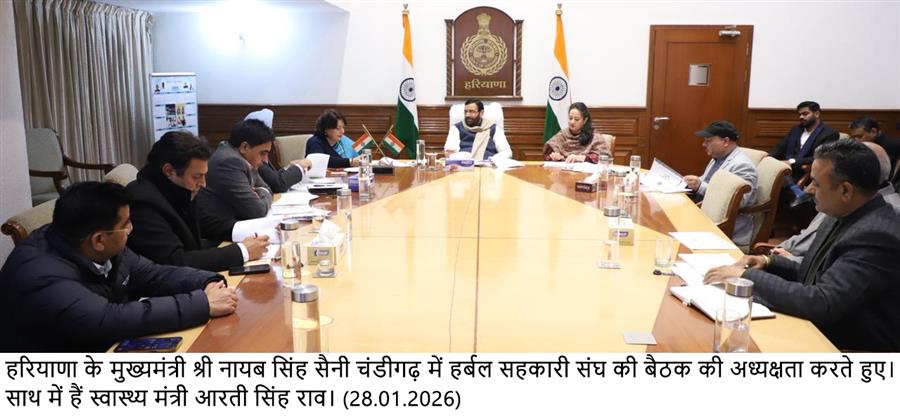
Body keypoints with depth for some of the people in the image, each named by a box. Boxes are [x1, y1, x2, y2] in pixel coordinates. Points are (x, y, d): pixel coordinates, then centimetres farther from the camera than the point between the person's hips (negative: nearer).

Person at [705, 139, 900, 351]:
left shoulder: (876, 237, -24)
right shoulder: (847, 216, 3)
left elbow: (821, 304, -29)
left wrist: (748, 276, -22)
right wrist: (769, 262, -1)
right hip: (816, 331, 7)